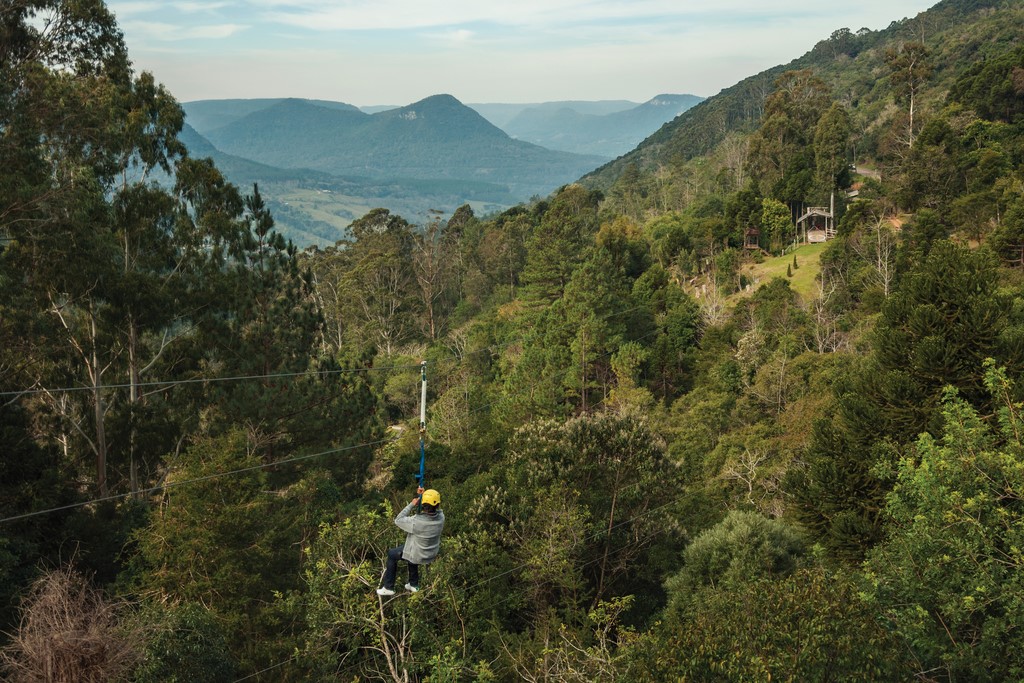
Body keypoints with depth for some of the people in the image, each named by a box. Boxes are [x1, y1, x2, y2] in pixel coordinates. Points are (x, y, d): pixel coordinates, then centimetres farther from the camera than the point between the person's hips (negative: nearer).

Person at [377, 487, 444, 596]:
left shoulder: (416, 522, -37)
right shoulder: (441, 517, -24)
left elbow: (398, 520, -20)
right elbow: (432, 510, -2)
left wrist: (411, 504, -19)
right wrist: (421, 495, -15)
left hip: (417, 556, -5)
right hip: (432, 554, 5)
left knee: (391, 554, 22)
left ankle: (389, 588, 29)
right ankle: (414, 585, 45)